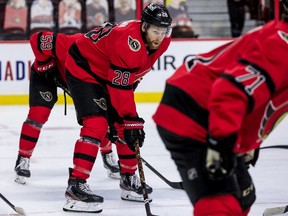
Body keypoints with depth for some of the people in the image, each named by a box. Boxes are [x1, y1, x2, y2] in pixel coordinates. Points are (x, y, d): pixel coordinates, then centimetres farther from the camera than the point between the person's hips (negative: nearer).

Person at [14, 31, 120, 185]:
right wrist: (45, 63, -27)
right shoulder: (74, 44, -43)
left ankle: (108, 155, 18)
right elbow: (38, 39, -37)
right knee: (38, 114, -17)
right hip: (46, 72, -5)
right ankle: (23, 160, -4)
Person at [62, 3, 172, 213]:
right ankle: (76, 185, -24)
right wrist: (132, 120, -29)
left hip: (109, 75, 9)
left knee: (126, 125, 9)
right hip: (83, 69, -9)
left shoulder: (161, 41, -7)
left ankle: (128, 179, 23)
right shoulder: (129, 41, -34)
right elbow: (120, 86, -32)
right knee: (97, 124, -22)